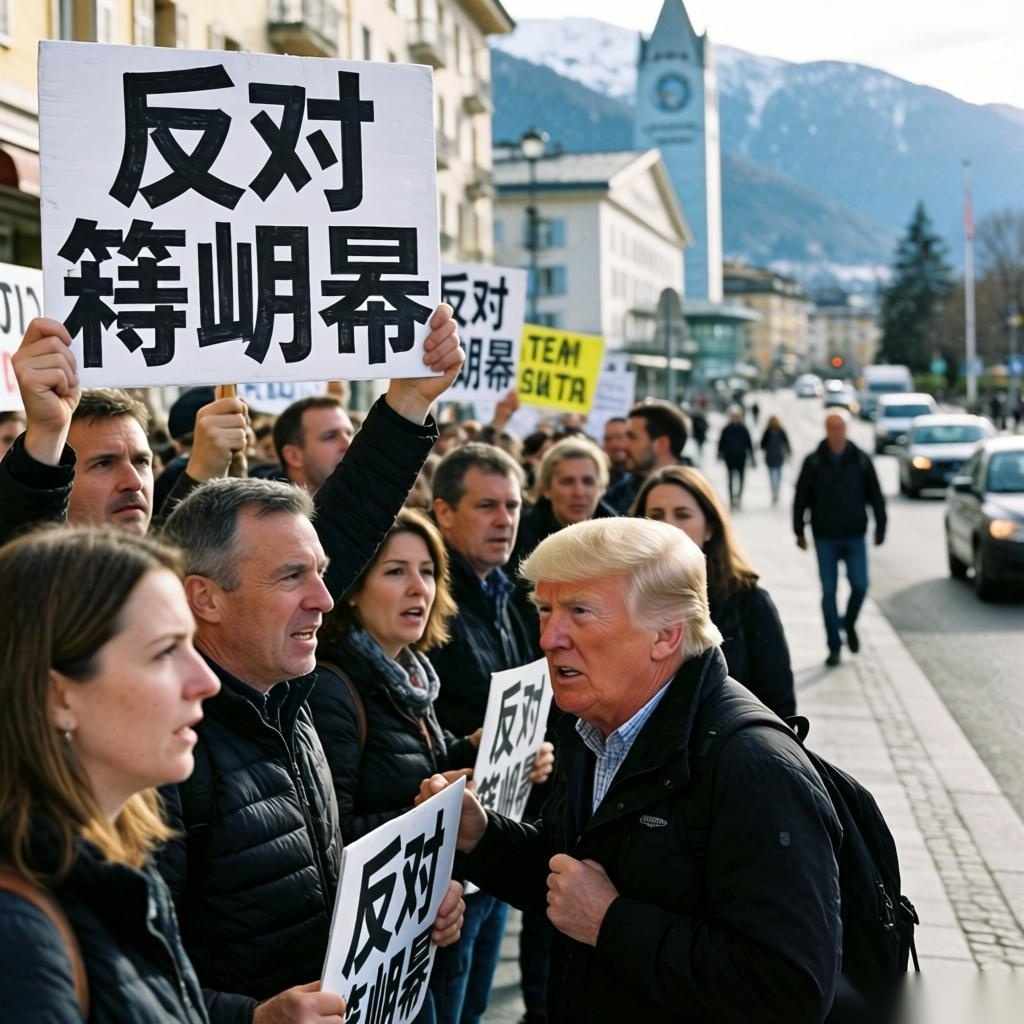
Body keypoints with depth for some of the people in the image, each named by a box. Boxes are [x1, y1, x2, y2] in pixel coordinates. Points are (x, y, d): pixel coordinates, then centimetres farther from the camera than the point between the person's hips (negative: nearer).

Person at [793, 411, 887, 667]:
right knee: (829, 592, 0)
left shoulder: (861, 460, 2)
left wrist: (880, 528, 4)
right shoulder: (813, 462, 0)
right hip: (825, 537, 0)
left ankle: (849, 624, 25)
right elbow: (801, 499, 3)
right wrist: (800, 531, 1)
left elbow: (876, 497, 6)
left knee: (860, 585, -6)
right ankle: (834, 647, 8)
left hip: (855, 536, 1)